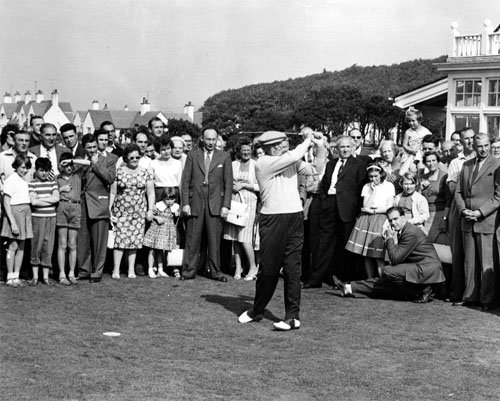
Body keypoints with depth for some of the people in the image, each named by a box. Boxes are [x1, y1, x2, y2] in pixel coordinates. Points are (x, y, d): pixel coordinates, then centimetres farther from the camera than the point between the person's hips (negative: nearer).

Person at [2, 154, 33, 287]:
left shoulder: (25, 181, 12)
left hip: (25, 213, 7)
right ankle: (10, 278, 2)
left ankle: (16, 276, 13)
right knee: (13, 246, -4)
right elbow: (6, 203, -13)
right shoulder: (11, 180, -9)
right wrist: (13, 222, -18)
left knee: (21, 247, 7)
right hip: (14, 212, -7)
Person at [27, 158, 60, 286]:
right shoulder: (31, 184, -1)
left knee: (48, 246, 4)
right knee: (36, 246, -1)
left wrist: (40, 198, -9)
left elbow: (56, 198, -4)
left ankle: (46, 276, 11)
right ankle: (35, 276, 9)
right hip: (37, 217, -3)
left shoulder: (52, 183, 10)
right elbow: (33, 202, -12)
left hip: (51, 217, 3)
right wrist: (50, 201, -6)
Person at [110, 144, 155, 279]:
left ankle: (131, 269, 10)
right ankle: (116, 270, -2)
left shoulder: (145, 173, 7)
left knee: (135, 239, 3)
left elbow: (150, 193, 9)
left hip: (139, 212, 2)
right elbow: (112, 193, 4)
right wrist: (109, 210, -1)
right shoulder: (118, 172, 2)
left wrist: (150, 210, 1)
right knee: (120, 239, -8)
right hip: (121, 211, -2)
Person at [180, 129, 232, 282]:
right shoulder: (192, 155, 7)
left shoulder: (224, 157, 7)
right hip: (195, 202, 0)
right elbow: (185, 180, 5)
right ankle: (189, 271, 8)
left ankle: (215, 272, 11)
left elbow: (228, 183, 4)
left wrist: (226, 205, -3)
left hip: (215, 204, 0)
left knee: (215, 240, 2)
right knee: (192, 239, 1)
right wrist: (185, 203, -3)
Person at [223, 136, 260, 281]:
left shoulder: (256, 165, 0)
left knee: (244, 237, -10)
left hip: (249, 202, -4)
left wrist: (243, 185, -9)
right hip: (233, 201, 4)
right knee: (234, 237, 4)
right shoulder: (233, 164, 10)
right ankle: (238, 266, 13)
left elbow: (260, 186, -4)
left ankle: (253, 267, 2)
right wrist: (231, 186, -2)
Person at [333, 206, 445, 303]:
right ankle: (350, 288, 16)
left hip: (427, 269, -10)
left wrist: (390, 239, -8)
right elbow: (396, 260, 12)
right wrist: (388, 240, 1)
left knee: (387, 271, -17)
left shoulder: (411, 232, -17)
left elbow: (395, 259, -18)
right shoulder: (402, 231, 14)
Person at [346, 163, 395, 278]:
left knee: (379, 256, -11)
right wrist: (373, 190, -2)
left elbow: (389, 208, -3)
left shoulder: (389, 186, 3)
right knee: (367, 256, 1)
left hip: (380, 221, -4)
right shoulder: (366, 187, 13)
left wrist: (373, 211, -3)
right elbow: (365, 206, 2)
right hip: (365, 221, 4)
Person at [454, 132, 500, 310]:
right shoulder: (466, 165, 14)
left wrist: (480, 212, -14)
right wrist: (463, 210, -2)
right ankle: (470, 296, 17)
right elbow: (458, 192, 15)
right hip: (468, 222, 5)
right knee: (469, 261, 10)